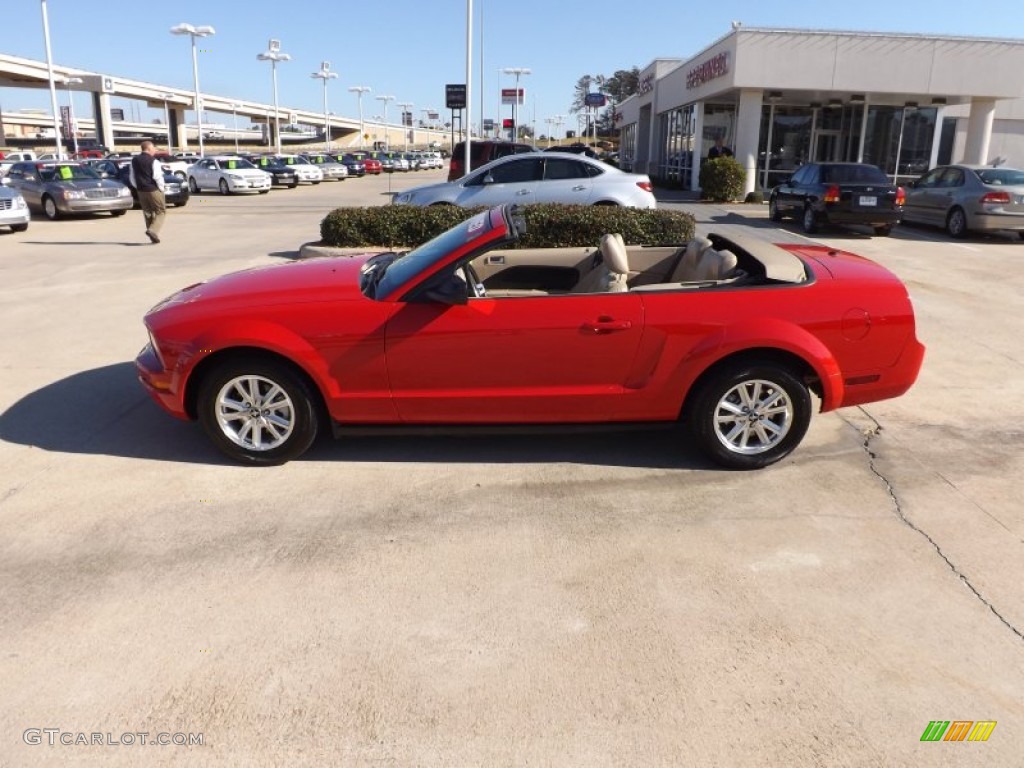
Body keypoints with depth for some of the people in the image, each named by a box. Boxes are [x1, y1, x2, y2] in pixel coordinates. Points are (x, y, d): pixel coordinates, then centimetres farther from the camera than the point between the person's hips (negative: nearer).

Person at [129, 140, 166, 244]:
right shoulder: (153, 161, -12)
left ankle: (154, 237, 13)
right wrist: (161, 188, -5)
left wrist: (138, 187, 21)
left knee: (147, 213, 13)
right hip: (153, 190, -6)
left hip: (141, 191, 6)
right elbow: (158, 177, -17)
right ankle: (153, 230, -19)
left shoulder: (134, 160, 10)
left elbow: (132, 177, 14)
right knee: (160, 211, 2)